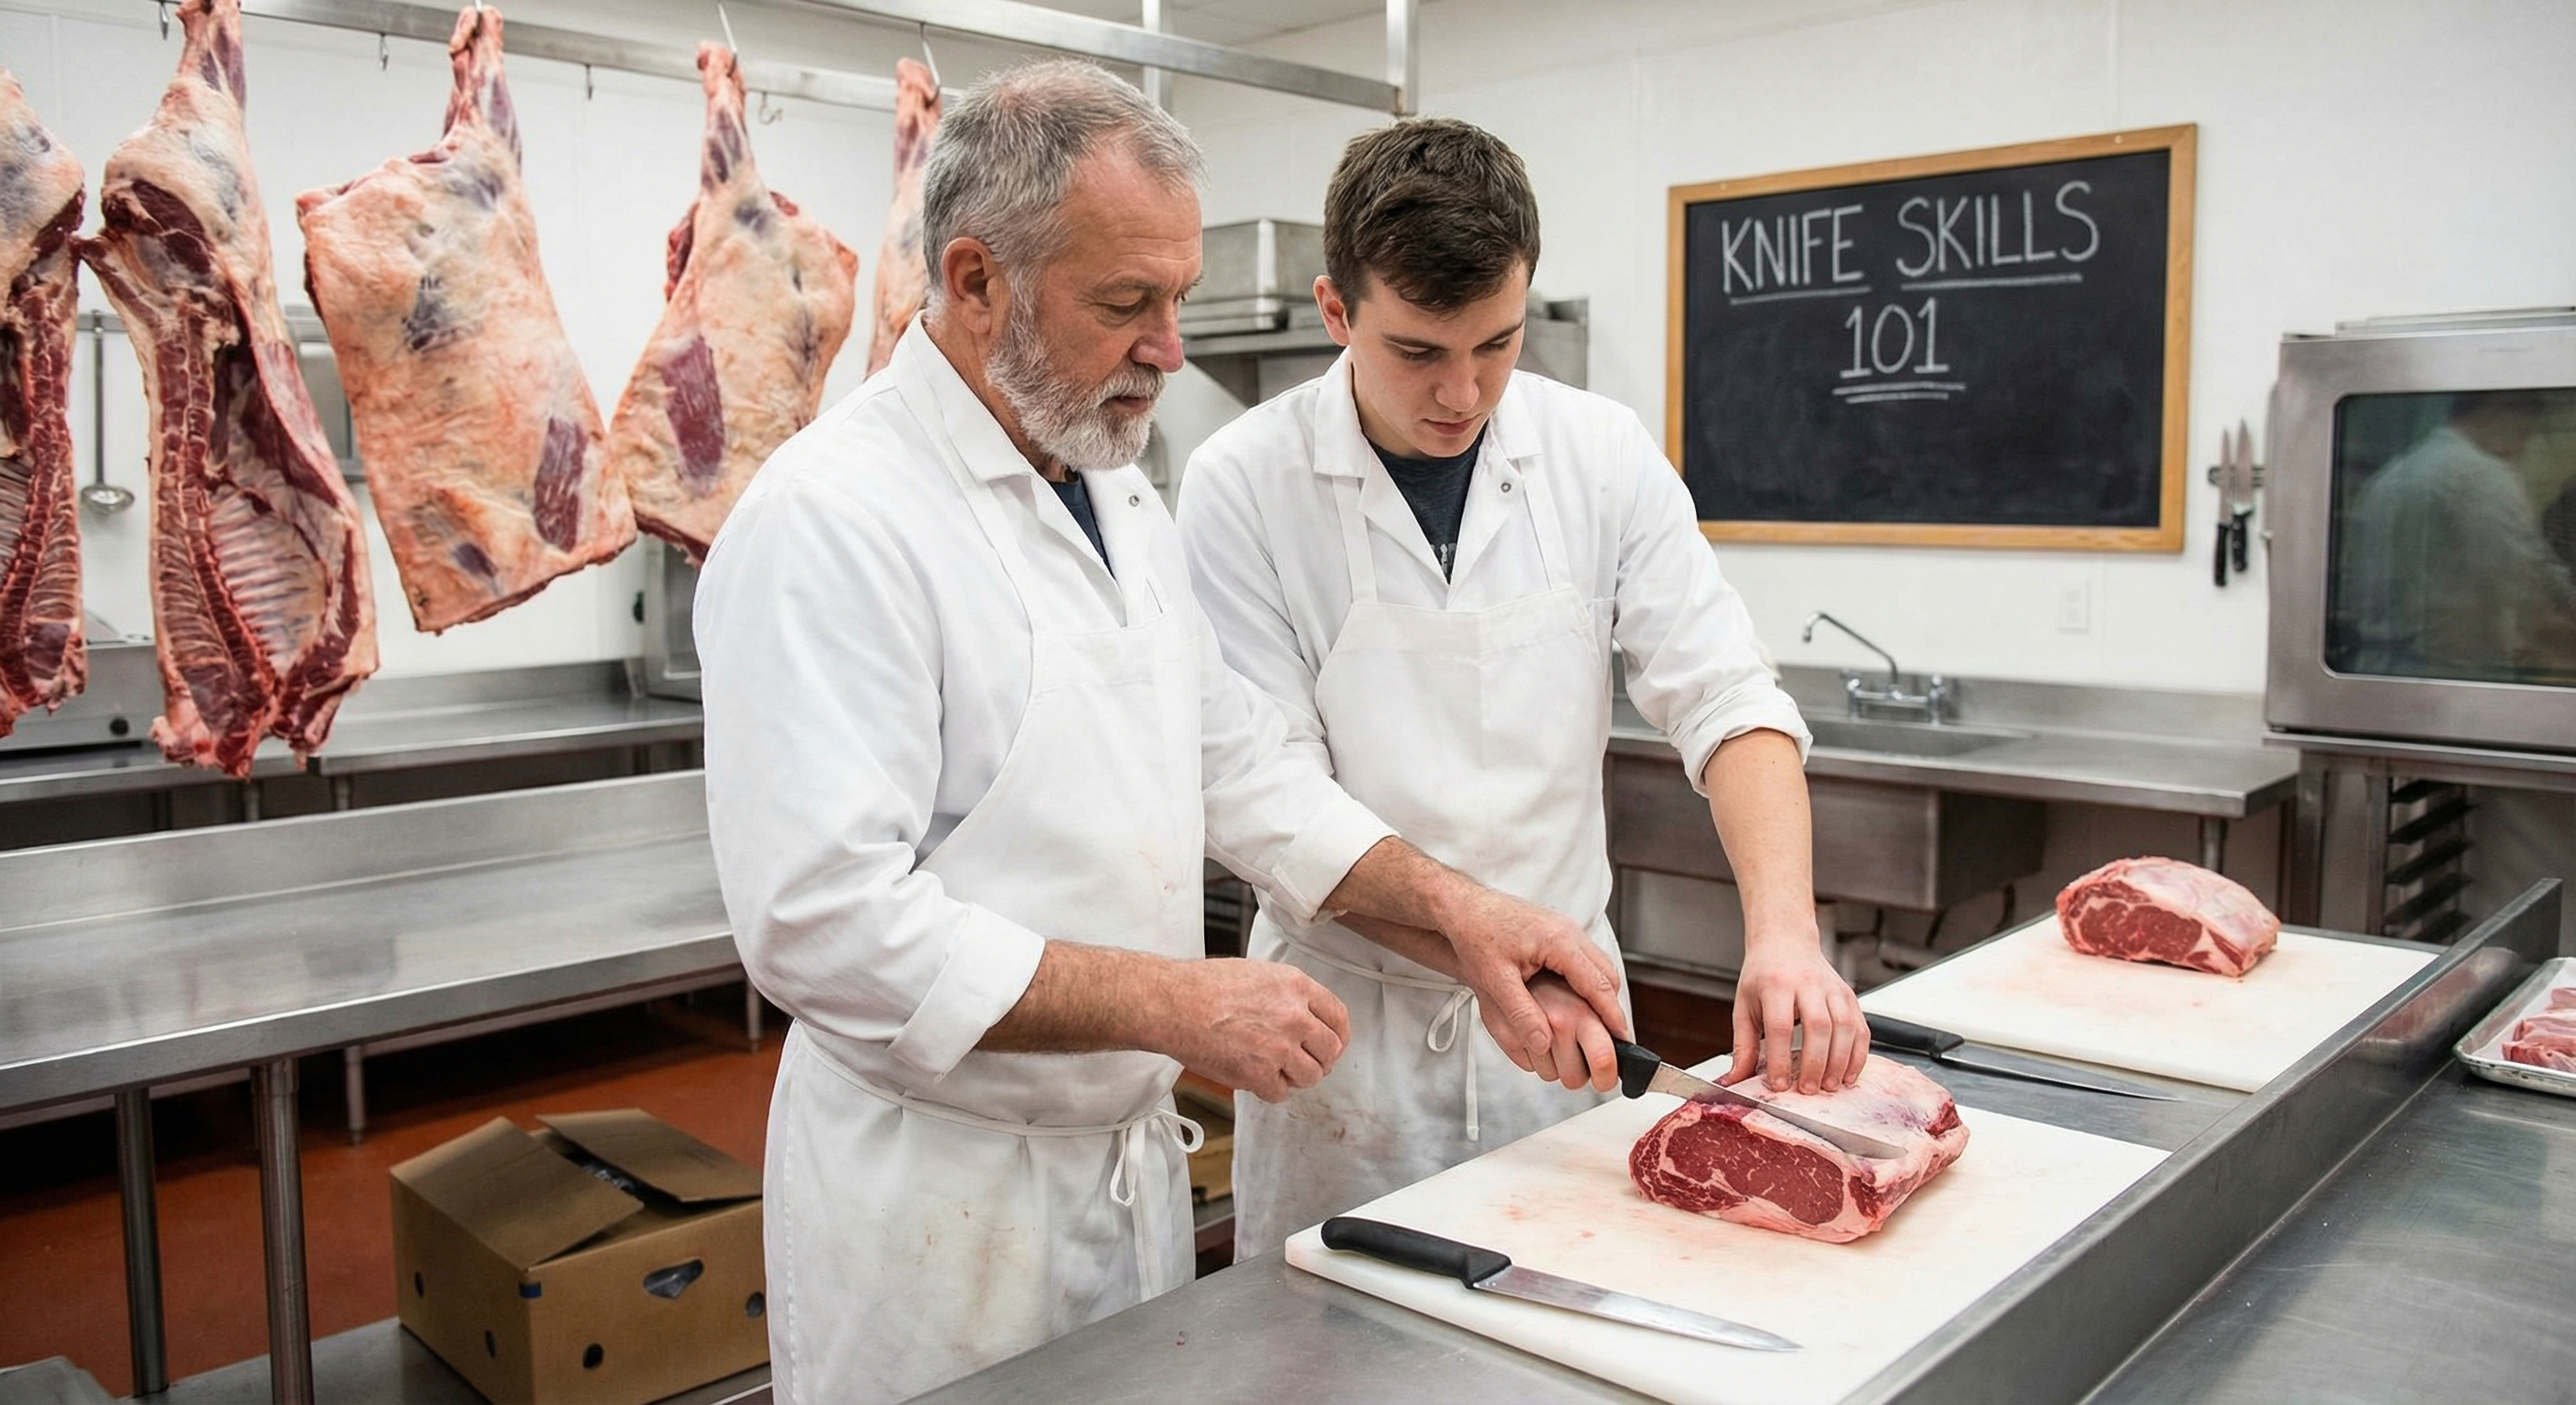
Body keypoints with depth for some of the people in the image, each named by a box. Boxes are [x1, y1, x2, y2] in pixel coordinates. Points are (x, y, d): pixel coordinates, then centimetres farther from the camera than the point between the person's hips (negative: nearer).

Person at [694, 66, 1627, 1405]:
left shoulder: (1121, 499, 6)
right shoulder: (830, 519, -22)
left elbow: (1239, 765, 11)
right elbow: (824, 920, -28)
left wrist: (1452, 906, -2)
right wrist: (1179, 1004, -25)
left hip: (1135, 1154, 8)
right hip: (940, 1189, -8)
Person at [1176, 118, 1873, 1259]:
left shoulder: (1603, 457, -5)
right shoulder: (1243, 485, -14)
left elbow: (1724, 702, -8)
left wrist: (1783, 931, -25)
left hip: (1567, 999, 3)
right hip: (1353, 1016, -2)